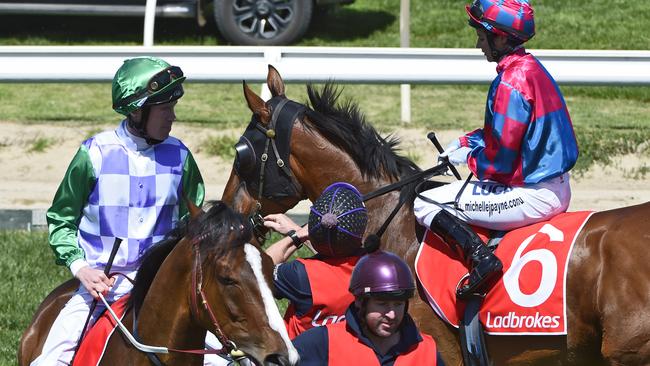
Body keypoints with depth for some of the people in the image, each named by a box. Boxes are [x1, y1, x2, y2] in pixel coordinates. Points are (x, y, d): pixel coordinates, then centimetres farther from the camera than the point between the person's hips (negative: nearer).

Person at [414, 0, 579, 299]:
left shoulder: (512, 80, -20)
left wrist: (469, 158, -1)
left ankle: (481, 258, -22)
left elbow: (500, 159, -19)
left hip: (532, 195, -10)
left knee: (425, 205, -8)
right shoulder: (530, 68, 10)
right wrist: (465, 143, 12)